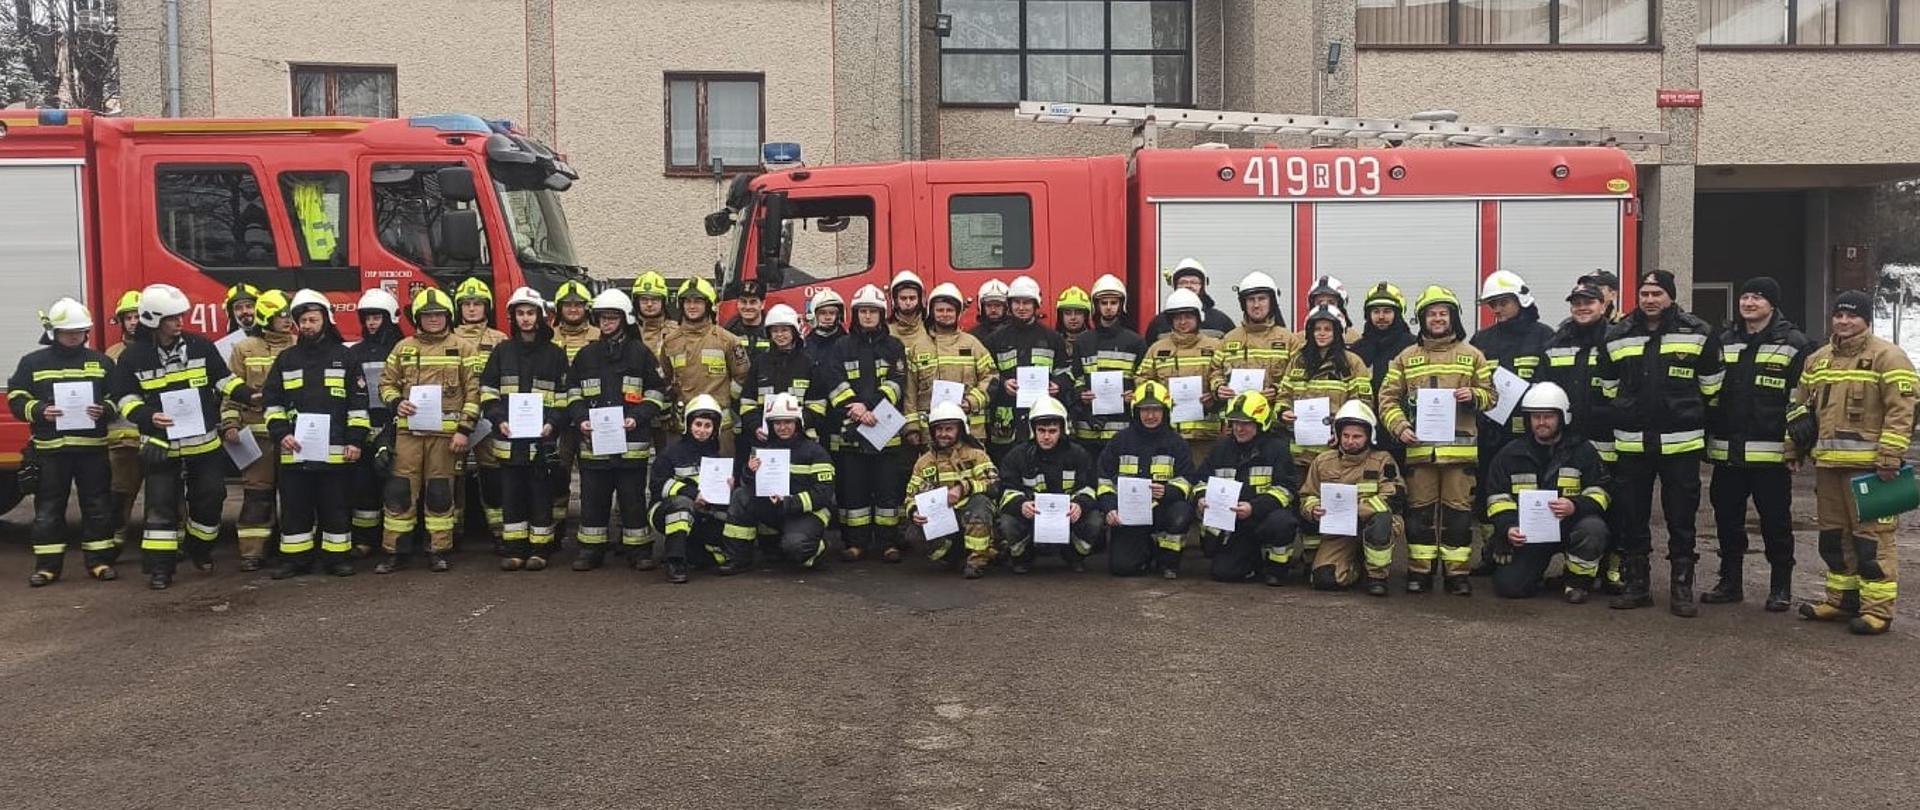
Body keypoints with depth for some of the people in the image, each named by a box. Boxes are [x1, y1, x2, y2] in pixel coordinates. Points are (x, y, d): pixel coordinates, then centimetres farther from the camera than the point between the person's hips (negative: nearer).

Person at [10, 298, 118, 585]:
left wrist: (104, 410, -11)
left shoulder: (100, 362, 8)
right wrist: (39, 411, -15)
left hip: (92, 446, 1)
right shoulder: (33, 362, 4)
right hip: (51, 448, -1)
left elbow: (117, 397, 9)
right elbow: (16, 399, 3)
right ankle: (47, 565, 11)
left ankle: (99, 560, 14)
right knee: (48, 508, 4)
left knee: (97, 506, 5)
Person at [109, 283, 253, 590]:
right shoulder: (134, 357, -4)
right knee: (161, 505, -1)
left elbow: (224, 380, 7)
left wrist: (250, 395, -7)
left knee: (209, 497, 10)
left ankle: (200, 550, 31)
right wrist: (148, 417, -19)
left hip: (204, 441, 3)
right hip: (162, 444, -2)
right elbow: (125, 398, -1)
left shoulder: (201, 347, 1)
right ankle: (159, 567, 3)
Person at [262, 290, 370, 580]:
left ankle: (336, 557, 12)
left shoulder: (344, 357, 5)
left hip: (335, 451, -2)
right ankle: (295, 559, 14)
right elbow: (272, 402, 12)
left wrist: (355, 440, -4)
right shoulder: (286, 359, 11)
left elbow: (358, 402, 3)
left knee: (335, 507, 4)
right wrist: (280, 434, -3)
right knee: (295, 507, 7)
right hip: (294, 450, 2)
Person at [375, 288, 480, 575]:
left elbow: (473, 391, -1)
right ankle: (394, 552, 8)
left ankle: (438, 551, 12)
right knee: (400, 491, 1)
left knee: (440, 493, 3)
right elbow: (386, 382, 18)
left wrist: (464, 430, -8)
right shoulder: (403, 348, 12)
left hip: (445, 431, -2)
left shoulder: (462, 347, 3)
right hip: (408, 431, 2)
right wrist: (396, 404, -5)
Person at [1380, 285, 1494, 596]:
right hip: (1418, 447, 1)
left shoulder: (1472, 355, 11)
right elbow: (1388, 398, 7)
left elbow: (1490, 393, 13)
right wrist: (1400, 427, -8)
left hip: (1459, 447, 0)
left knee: (1458, 510, 2)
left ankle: (1457, 571, 9)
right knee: (1420, 510, 4)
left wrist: (1474, 395, -9)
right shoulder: (1406, 358, 10)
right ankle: (1419, 571, 11)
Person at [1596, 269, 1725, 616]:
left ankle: (1682, 588, 12)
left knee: (1681, 519, 3)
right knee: (1632, 518, 7)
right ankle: (1636, 584, 18)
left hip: (1681, 444, -2)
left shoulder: (1698, 333, -1)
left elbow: (1712, 386, 7)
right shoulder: (1617, 337, 6)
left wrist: (1692, 418, 11)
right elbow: (1608, 388, 16)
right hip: (1631, 444, 3)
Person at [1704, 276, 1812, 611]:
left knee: (1775, 520, 3)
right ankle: (1730, 582, 21)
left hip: (1771, 452, -5)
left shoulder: (1793, 344, -2)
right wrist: (1706, 436, 12)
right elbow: (1709, 394, 17)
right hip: (1726, 451, 5)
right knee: (1727, 517, 10)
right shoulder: (1723, 342, 13)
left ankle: (1781, 587, 14)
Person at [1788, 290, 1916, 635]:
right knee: (1834, 536, 14)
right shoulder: (1817, 360, 15)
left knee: (1873, 538, -4)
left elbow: (1901, 410, -12)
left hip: (1868, 465, -7)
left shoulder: (1887, 357, -6)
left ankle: (1877, 608, 1)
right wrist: (1794, 448, 17)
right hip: (1828, 464, 7)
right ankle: (1841, 600, 25)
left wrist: (1890, 458, -17)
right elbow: (1800, 407, 22)